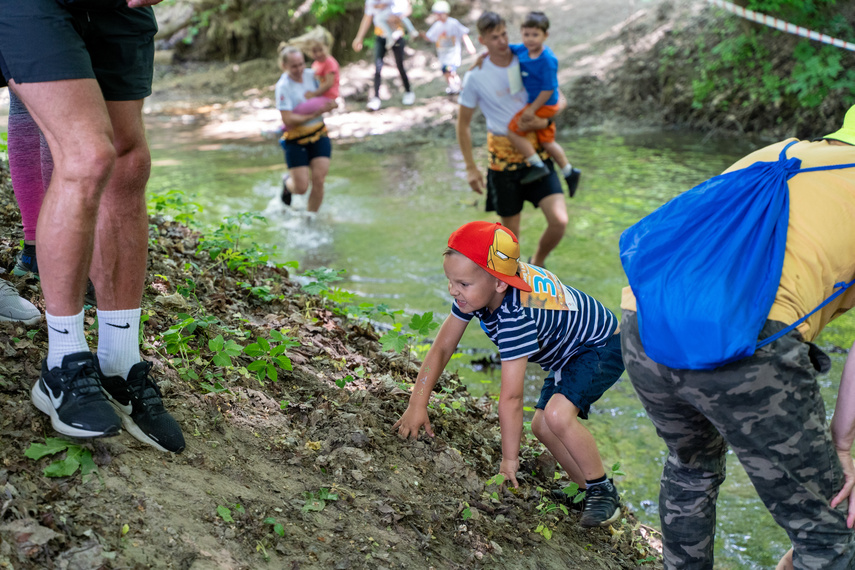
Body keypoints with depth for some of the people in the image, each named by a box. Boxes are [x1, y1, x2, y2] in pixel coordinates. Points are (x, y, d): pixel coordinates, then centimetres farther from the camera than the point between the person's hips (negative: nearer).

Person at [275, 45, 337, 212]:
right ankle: (287, 181, 32)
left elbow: (330, 100, 11)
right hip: (296, 140, -4)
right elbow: (288, 119, -21)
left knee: (318, 179, -7)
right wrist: (313, 115, -23)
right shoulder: (283, 86, -16)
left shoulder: (311, 75, 0)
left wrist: (331, 104, -12)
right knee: (301, 188, -5)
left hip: (319, 135, 4)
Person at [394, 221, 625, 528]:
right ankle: (590, 491, 22)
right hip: (566, 352, 10)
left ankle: (603, 490, -9)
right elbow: (442, 347, -9)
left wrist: (509, 461, -30)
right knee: (542, 426, 6)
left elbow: (510, 397, -37)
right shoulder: (478, 285, -16)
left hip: (603, 348, -10)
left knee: (557, 414, -29)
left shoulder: (516, 315, -41)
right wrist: (417, 405, -14)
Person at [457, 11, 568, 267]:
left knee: (559, 221, -12)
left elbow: (559, 99, 8)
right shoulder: (476, 76, -6)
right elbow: (463, 123, 2)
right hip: (503, 157, -1)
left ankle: (537, 263, 17)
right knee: (511, 231, 7)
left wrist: (545, 120, -14)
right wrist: (471, 167, -2)